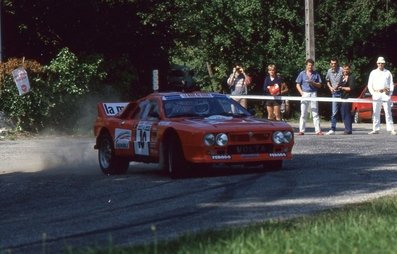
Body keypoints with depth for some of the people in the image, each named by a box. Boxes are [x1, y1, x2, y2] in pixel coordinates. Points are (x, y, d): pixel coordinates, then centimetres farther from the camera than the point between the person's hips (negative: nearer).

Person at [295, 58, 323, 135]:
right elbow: (298, 85, 8)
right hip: (305, 94, 0)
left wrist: (313, 83, -10)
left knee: (315, 113, -2)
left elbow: (319, 85, 8)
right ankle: (301, 130, 2)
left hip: (313, 94, 0)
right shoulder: (302, 74, 9)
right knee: (303, 114, 0)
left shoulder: (316, 74, 9)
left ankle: (318, 130, -3)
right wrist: (301, 92, -7)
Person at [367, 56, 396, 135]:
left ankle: (391, 129, -8)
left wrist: (390, 92, -2)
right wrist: (372, 93, -1)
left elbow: (391, 84, 11)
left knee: (388, 112, -5)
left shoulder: (388, 73, 11)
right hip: (376, 95, 1)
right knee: (376, 113, 1)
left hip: (385, 94, -1)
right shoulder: (373, 72, 13)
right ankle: (376, 129, 4)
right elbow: (370, 84, 11)